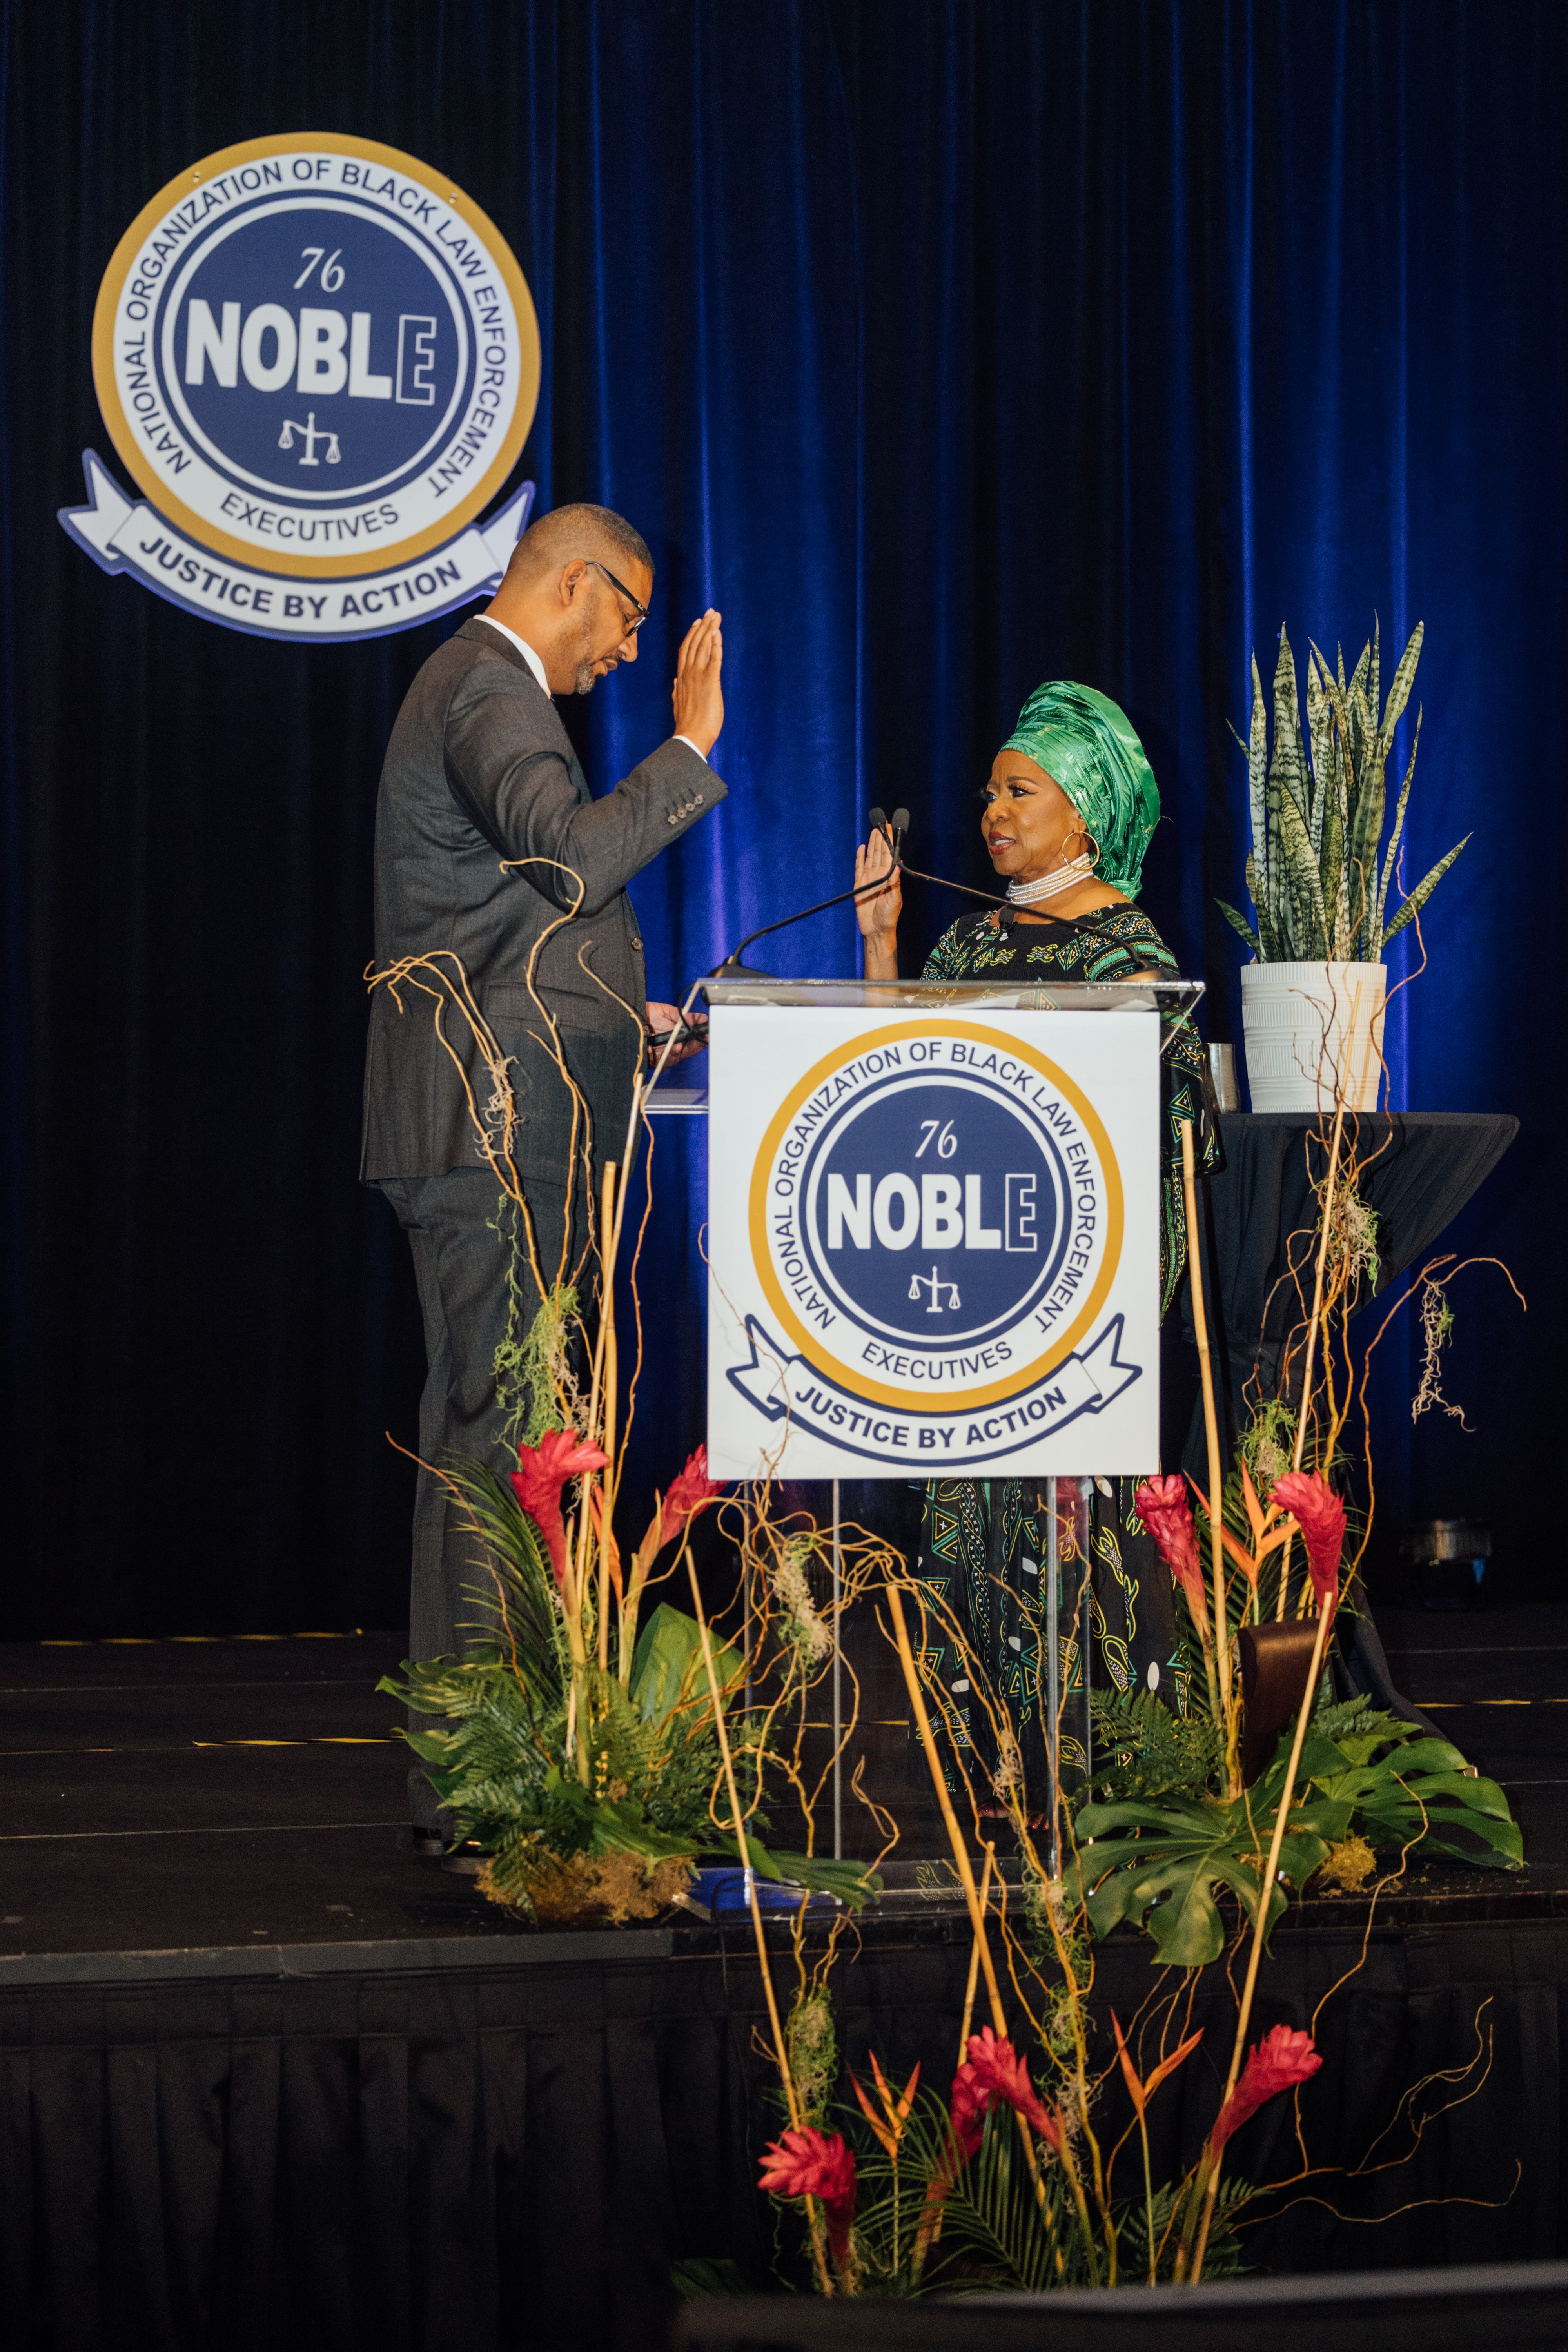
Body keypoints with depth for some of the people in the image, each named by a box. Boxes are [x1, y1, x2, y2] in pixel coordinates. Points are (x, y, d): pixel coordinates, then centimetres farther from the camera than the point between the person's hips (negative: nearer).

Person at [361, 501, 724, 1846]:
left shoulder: (483, 686, 23)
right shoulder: (488, 691, -10)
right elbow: (573, 854, -26)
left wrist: (623, 1015, 24)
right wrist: (691, 746, -18)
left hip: (508, 1126, 11)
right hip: (494, 1127, -11)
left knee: (491, 1423, 11)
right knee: (497, 1431, -10)